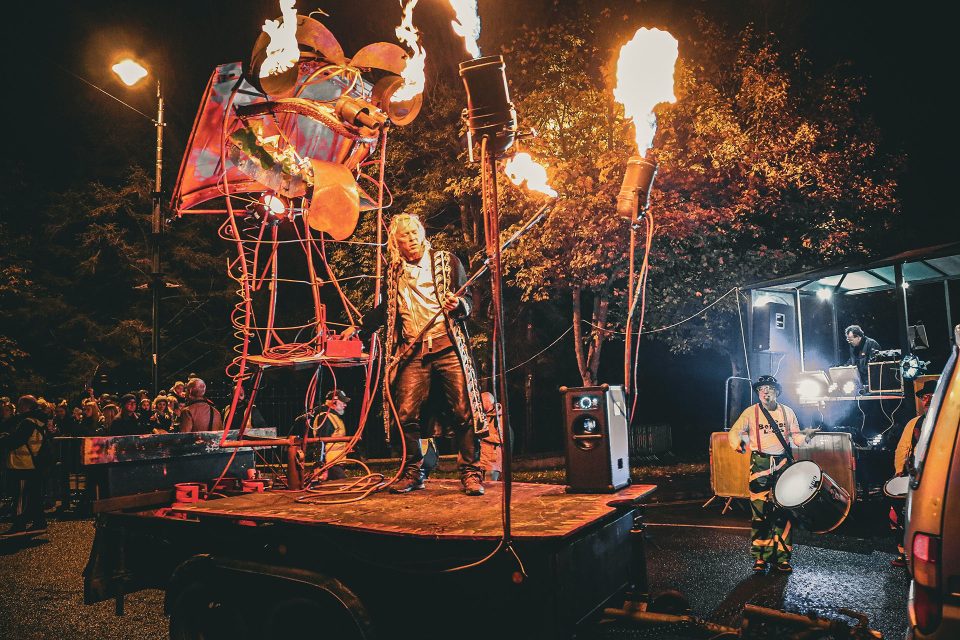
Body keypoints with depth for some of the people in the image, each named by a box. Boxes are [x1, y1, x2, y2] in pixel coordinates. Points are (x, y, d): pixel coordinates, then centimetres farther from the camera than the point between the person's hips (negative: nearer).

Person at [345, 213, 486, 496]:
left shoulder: (447, 261, 8)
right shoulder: (393, 272, 16)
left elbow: (468, 298, 6)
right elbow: (386, 309, 27)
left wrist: (459, 305, -16)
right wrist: (359, 329, 19)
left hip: (448, 347, -2)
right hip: (413, 352, 3)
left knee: (463, 410, -5)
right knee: (406, 413, -3)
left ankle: (470, 472, 6)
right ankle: (412, 472, 14)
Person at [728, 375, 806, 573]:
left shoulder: (787, 412, 9)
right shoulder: (751, 412, 1)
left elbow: (795, 436, 15)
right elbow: (734, 432, 1)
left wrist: (805, 437, -7)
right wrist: (738, 443, -19)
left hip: (783, 464, 2)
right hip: (760, 464, -2)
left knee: (783, 512, 2)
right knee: (760, 511, -3)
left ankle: (782, 557, 12)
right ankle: (760, 558, 6)